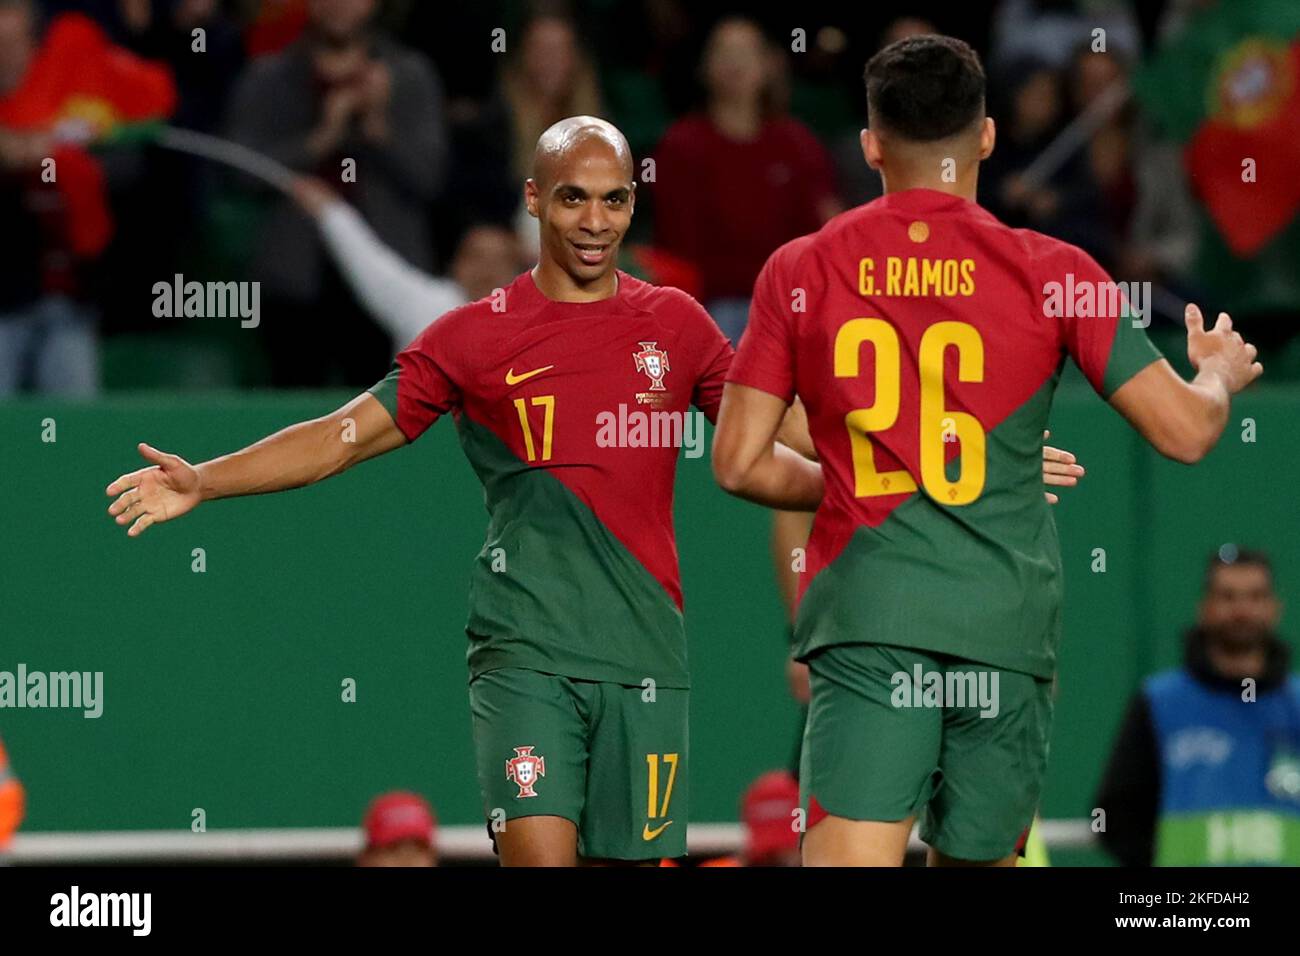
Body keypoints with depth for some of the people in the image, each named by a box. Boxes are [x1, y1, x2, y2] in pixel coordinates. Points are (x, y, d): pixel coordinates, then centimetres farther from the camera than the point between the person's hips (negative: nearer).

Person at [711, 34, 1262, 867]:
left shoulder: (799, 273, 4)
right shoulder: (1050, 273, 0)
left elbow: (740, 464, 7)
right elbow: (1185, 432, 1)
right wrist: (1219, 373, 24)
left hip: (866, 612, 0)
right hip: (1006, 621, 0)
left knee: (848, 858, -12)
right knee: (976, 858, 15)